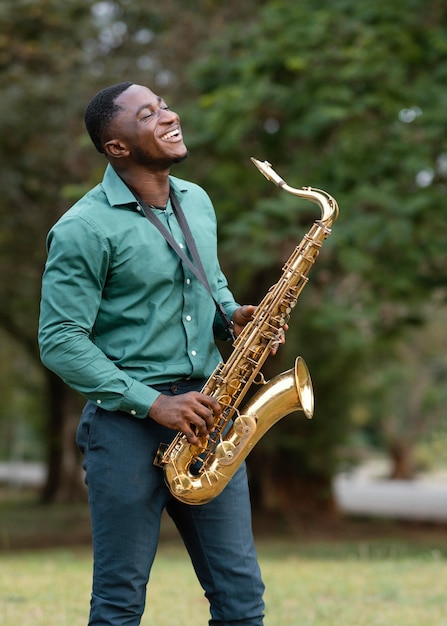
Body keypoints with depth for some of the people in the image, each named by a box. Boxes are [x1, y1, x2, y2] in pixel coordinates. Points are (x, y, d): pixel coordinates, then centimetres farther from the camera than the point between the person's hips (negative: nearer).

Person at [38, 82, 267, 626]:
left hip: (205, 415, 6)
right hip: (127, 423, -6)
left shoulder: (197, 202, 12)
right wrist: (152, 403, -19)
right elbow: (59, 342, -13)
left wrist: (234, 316, 3)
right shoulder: (83, 229, -10)